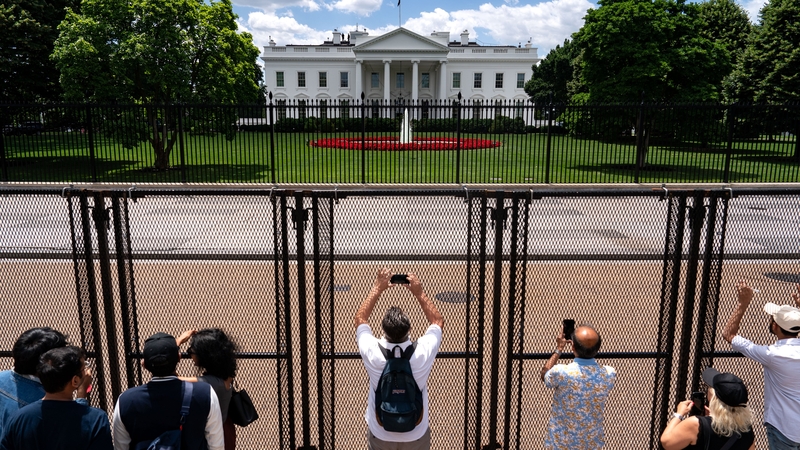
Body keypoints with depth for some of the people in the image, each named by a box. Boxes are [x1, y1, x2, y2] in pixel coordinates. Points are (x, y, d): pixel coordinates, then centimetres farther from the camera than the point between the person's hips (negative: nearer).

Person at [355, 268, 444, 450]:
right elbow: (438, 321, -3)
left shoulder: (372, 353, -24)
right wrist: (419, 293, -4)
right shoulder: (423, 353, -24)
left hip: (380, 435, 0)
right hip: (416, 435, 0)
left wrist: (377, 288, -2)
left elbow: (360, 318, -3)